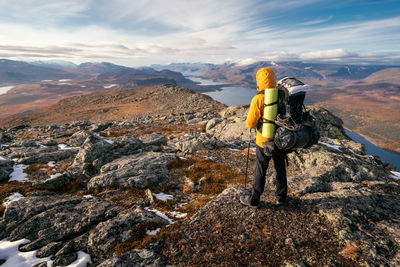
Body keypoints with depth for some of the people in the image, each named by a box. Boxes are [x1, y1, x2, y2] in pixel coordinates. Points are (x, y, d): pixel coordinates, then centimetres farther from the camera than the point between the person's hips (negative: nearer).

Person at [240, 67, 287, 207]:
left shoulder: (258, 99, -19)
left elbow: (250, 123, -17)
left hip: (264, 142, -4)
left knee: (260, 171, 9)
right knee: (280, 169, 20)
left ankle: (254, 199, 25)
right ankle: (281, 196, 37)